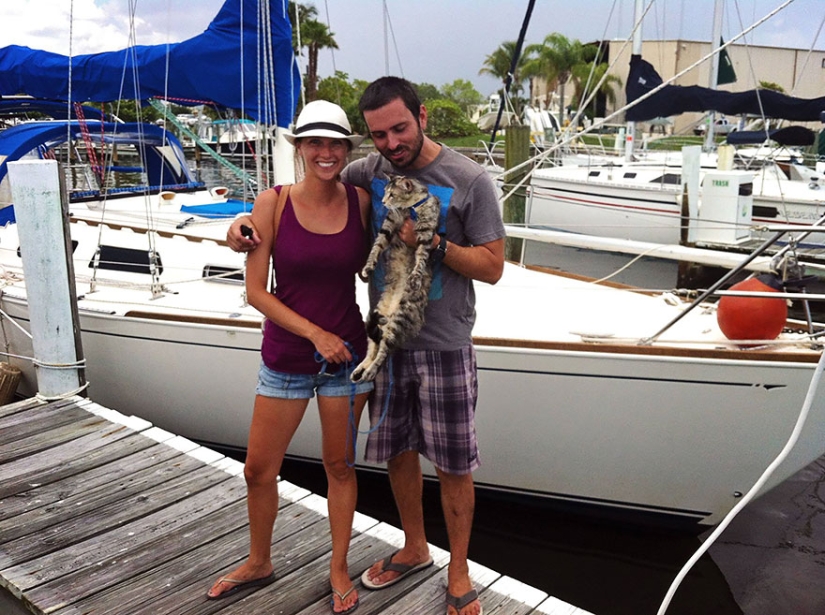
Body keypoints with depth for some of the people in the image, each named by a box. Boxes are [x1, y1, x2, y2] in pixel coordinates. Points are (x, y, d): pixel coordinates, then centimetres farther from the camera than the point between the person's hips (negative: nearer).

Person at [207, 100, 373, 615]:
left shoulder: (361, 202, -4)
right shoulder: (273, 203, -10)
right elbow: (256, 291, -10)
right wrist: (315, 333, -16)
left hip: (346, 351, 1)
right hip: (285, 356, 0)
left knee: (340, 466, 13)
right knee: (259, 470, 11)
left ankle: (339, 568, 34)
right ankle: (259, 563, 38)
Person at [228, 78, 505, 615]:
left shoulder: (469, 180, -10)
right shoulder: (369, 173, 1)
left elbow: (492, 267, -7)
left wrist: (433, 243, -22)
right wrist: (247, 223, -6)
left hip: (444, 345, -4)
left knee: (454, 465, 7)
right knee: (397, 452, 17)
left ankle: (459, 572, 28)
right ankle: (415, 549, 40)